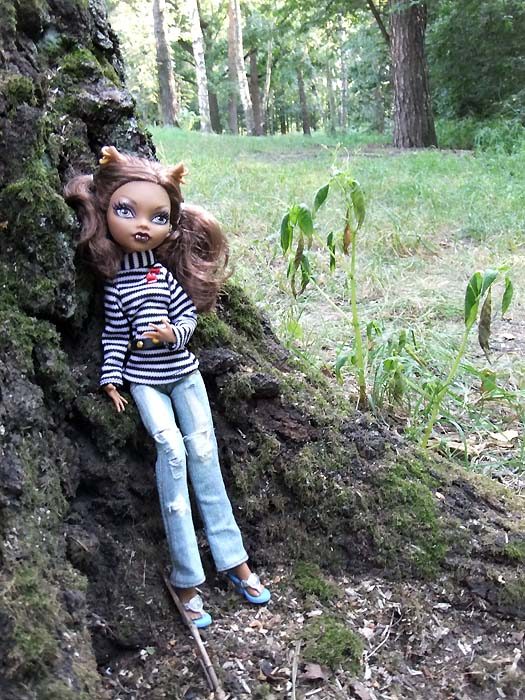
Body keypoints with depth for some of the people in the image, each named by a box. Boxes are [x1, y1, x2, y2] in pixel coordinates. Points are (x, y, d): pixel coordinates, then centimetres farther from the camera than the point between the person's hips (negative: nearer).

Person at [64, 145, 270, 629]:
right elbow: (114, 335, 0)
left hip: (183, 374, 3)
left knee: (204, 454, 0)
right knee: (172, 450, -18)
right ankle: (186, 577, -10)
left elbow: (189, 316, 2)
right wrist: (111, 378, -7)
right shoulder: (115, 281, -3)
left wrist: (173, 333, -18)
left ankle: (234, 559, 10)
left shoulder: (168, 271, 2)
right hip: (144, 381, -2)